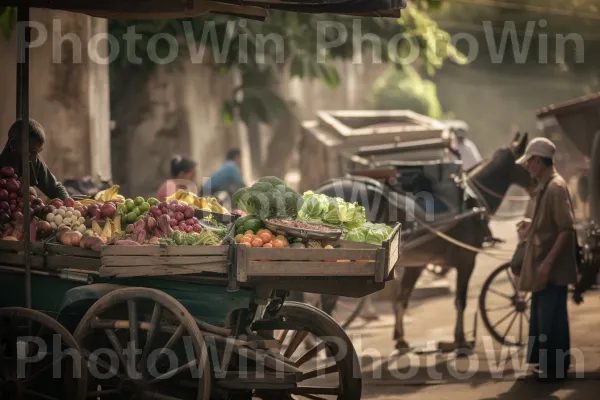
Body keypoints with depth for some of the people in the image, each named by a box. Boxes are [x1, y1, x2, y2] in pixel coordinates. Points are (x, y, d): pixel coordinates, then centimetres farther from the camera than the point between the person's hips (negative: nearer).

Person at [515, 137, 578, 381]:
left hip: (552, 267, -10)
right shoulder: (543, 187, 12)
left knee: (552, 316, -4)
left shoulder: (556, 187, -17)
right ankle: (547, 363, 23)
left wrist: (548, 262, -23)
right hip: (541, 264, 10)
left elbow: (566, 229, -22)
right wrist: (528, 227, 4)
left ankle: (557, 366, 4)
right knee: (542, 315, 15)